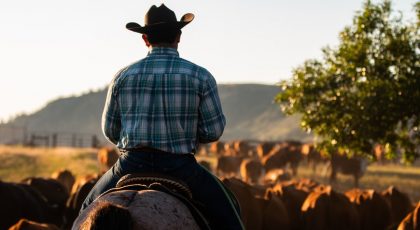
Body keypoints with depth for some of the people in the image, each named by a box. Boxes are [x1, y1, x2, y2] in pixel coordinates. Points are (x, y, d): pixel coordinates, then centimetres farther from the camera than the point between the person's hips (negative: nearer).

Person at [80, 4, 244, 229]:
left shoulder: (122, 76, 3)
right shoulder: (200, 76, -4)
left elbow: (110, 130, 9)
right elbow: (214, 130, -3)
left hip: (131, 165, 2)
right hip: (180, 168, -2)